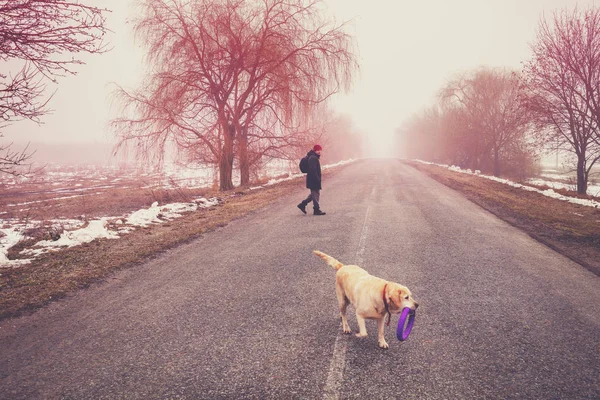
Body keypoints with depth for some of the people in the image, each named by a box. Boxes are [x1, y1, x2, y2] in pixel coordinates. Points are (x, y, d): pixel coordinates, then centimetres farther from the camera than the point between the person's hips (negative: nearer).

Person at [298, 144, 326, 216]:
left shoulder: (314, 157, 16)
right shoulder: (313, 158, -17)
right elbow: (313, 170, -24)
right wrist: (317, 179, -23)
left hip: (312, 180, 10)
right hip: (314, 180, -10)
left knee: (314, 194, 17)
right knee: (316, 194, -3)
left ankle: (302, 204, 19)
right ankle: (317, 210, 4)